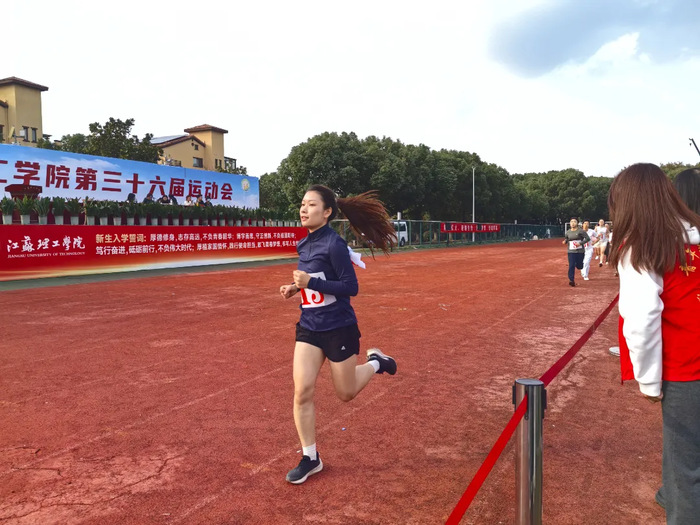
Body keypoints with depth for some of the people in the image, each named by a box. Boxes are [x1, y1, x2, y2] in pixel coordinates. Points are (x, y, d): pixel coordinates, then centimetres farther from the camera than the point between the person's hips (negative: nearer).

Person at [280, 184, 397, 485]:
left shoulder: (333, 243, -18)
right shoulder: (304, 245, 5)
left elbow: (351, 287, -20)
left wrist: (312, 282, -26)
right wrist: (296, 288, 1)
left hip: (339, 329, -6)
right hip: (308, 327, 6)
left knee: (346, 394, 10)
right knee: (302, 392, -3)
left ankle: (375, 362, 40)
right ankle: (310, 458, 13)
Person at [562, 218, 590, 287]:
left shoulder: (580, 231, -7)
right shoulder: (568, 232, 5)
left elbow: (588, 238, -8)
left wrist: (580, 243, -19)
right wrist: (565, 241, -2)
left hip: (580, 251, -2)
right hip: (571, 252, 2)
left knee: (579, 266, 8)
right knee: (571, 266, -9)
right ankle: (571, 280, -5)